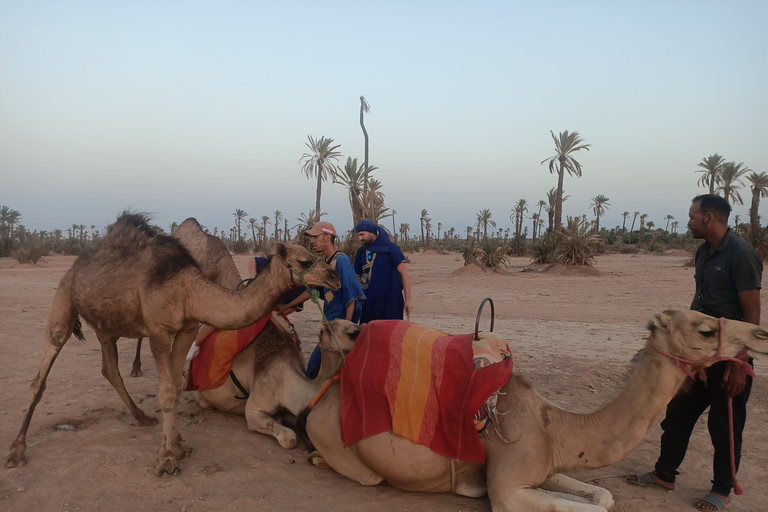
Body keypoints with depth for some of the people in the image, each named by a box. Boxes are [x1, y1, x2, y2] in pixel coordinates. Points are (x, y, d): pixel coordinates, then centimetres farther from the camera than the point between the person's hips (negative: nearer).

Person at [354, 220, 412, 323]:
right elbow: (357, 276, 17)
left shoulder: (391, 248, -4)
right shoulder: (361, 252, 11)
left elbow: (403, 273, -5)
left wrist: (407, 300, -9)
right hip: (368, 302, 5)